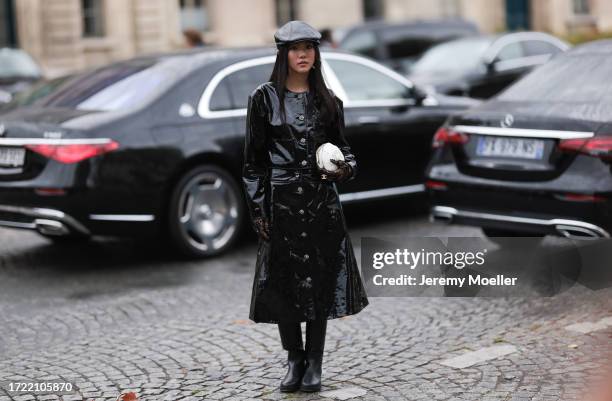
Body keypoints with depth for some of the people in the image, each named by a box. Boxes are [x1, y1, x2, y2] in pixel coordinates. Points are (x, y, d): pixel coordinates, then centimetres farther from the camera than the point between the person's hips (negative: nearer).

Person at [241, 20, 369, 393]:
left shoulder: (328, 100, 8)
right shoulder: (264, 98, 0)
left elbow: (342, 146, 16)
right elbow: (254, 159, 0)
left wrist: (346, 167, -7)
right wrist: (257, 209, -5)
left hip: (322, 202, 2)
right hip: (281, 202, -2)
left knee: (321, 280, 2)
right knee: (282, 281, 1)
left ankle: (314, 363, 13)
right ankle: (295, 359, 19)